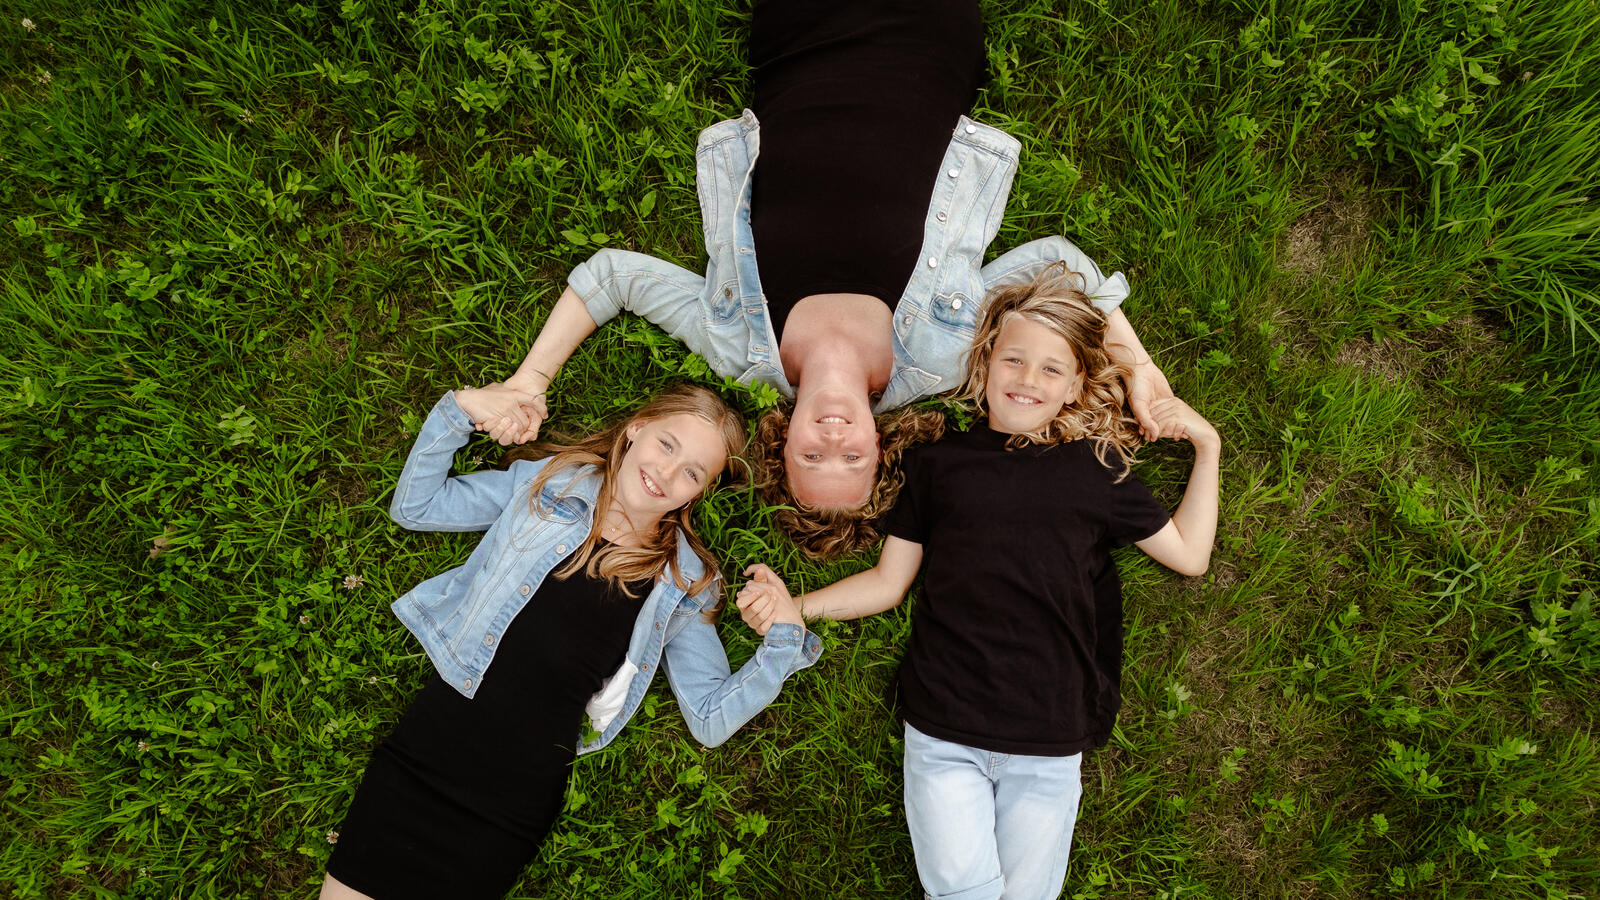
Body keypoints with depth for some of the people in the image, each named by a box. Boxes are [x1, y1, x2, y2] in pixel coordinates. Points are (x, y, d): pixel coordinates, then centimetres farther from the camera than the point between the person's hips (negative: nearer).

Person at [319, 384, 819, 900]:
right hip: (431, 736, 1)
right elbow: (413, 507, 11)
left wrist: (783, 636, -12)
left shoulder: (683, 585, 3)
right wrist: (460, 411, -2)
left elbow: (711, 721, 1)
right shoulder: (548, 483, 5)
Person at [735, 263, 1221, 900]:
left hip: (1048, 745, 1)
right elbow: (888, 582, 9)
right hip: (941, 733, 0)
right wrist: (793, 608, -3)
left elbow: (1190, 554, 13)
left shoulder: (1093, 470, 8)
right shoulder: (939, 464, 7)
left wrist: (1207, 447, 9)